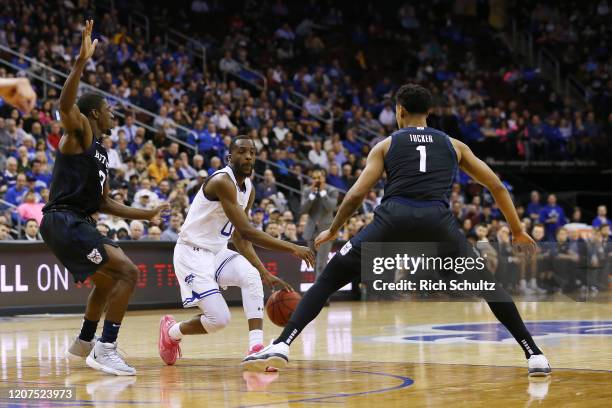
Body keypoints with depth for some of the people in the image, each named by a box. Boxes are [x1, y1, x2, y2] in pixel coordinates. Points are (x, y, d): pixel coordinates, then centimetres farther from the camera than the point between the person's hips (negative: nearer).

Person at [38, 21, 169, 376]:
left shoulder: (102, 152, 22)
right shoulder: (79, 132, -4)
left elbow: (104, 203, 26)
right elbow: (65, 104, -28)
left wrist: (145, 215, 22)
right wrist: (82, 61, -37)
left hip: (78, 223, 10)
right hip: (63, 221, -10)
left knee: (107, 282, 27)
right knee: (128, 272, -18)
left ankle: (84, 344, 42)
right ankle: (106, 350, -20)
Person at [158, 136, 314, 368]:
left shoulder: (249, 189, 6)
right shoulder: (222, 181, -22)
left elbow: (239, 237, 13)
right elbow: (247, 231, -28)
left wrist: (266, 274, 4)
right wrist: (291, 248, -30)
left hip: (217, 252, 8)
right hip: (192, 252, -8)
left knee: (252, 276, -23)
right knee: (219, 319, -14)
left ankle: (256, 348, -25)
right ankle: (171, 332, 17)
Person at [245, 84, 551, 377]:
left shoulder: (386, 145, 22)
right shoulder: (454, 146, 26)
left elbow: (357, 194, 13)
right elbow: (497, 187, 25)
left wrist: (333, 231, 28)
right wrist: (518, 232, 36)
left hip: (393, 219, -1)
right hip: (438, 221, 1)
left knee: (328, 280, 9)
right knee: (487, 284, 20)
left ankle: (281, 347, -6)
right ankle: (534, 355, 11)